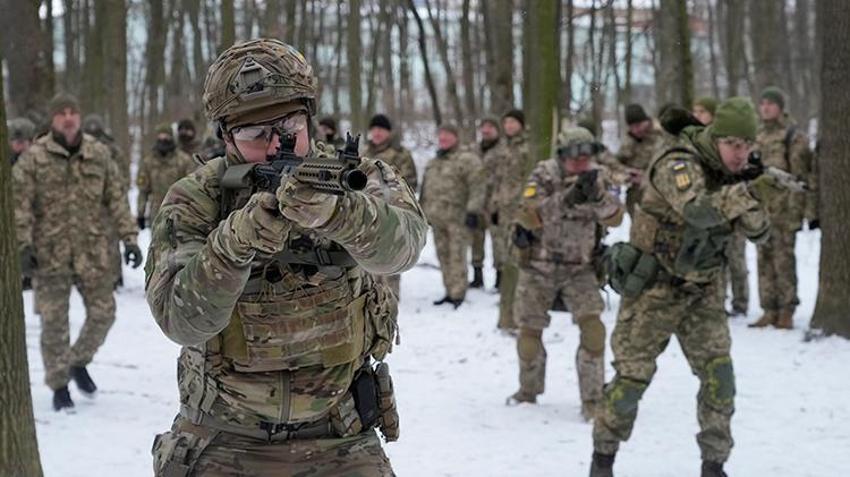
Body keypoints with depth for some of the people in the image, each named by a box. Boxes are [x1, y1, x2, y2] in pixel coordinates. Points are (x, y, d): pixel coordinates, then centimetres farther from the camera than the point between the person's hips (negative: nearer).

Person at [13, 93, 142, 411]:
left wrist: (129, 238, 2)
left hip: (92, 251, 2)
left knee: (103, 313, 4)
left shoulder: (99, 154, 5)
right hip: (50, 253, -2)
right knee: (54, 321, 2)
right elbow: (20, 205, -5)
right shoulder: (34, 157, -3)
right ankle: (59, 385, 16)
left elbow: (116, 199, 7)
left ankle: (78, 362, 30)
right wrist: (23, 246, -13)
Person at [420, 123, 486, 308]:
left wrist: (473, 210, -19)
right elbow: (426, 190, 28)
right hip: (437, 218, 8)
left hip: (458, 218, -8)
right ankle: (450, 292, 17)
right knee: (444, 256, 10)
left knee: (457, 255, -9)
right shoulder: (433, 163, 20)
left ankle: (458, 294, -7)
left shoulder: (467, 159, -5)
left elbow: (477, 188, -13)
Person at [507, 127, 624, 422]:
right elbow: (528, 217, -30)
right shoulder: (544, 176, -15)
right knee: (529, 332, 7)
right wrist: (567, 198, -41)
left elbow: (614, 218, -18)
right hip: (539, 266, -1)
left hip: (579, 268, 1)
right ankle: (528, 391, 32)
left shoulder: (596, 179, -5)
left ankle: (593, 400, -8)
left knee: (593, 329, -16)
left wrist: (597, 196, -38)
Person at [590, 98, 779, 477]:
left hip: (701, 289, 5)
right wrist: (750, 193, -50)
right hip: (653, 287, -5)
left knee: (719, 375, -6)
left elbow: (757, 233, -3)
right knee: (633, 375, 1)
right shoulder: (678, 165, -23)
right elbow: (697, 211, -41)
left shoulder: (732, 175, -1)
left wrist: (752, 203, -23)